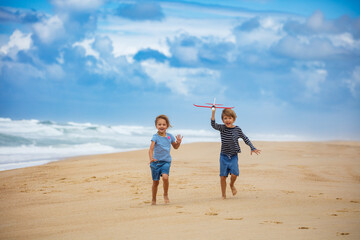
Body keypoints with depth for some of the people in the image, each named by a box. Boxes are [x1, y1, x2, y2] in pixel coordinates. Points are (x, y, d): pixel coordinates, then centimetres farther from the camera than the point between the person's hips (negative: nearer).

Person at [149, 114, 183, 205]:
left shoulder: (169, 136, 2)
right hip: (156, 161, -1)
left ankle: (165, 195, -1)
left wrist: (178, 142, -5)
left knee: (165, 177, -24)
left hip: (166, 161, 1)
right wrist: (151, 158, -41)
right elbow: (151, 149, -22)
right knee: (155, 182, 4)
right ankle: (154, 199, 24)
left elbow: (175, 147, 19)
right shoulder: (155, 137, -10)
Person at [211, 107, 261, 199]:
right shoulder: (222, 128, -5)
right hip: (224, 156, 0)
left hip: (233, 156, 0)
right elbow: (213, 125, -23)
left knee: (234, 174, -17)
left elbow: (245, 139, 10)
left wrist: (252, 148, 5)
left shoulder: (237, 129, -3)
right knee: (223, 176, -1)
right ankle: (223, 195, 15)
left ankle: (232, 185, 17)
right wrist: (213, 113, -35)